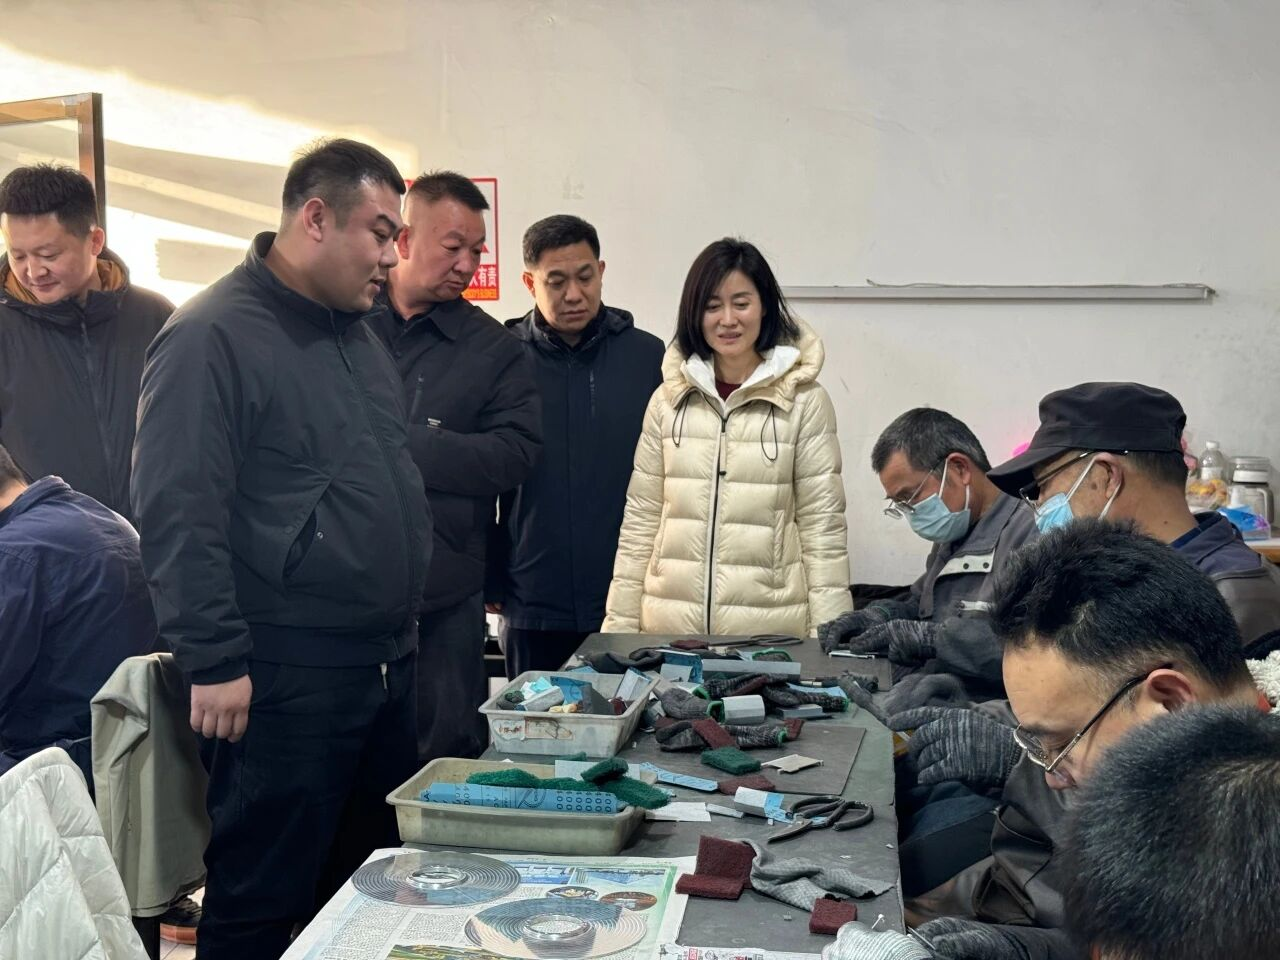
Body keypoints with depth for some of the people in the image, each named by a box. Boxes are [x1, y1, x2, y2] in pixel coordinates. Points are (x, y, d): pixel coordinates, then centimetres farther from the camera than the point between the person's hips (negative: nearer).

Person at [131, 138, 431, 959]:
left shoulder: (360, 335, 15)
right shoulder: (214, 335, -12)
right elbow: (177, 512, -18)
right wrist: (215, 662, -20)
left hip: (389, 668, 9)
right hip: (283, 679, -8)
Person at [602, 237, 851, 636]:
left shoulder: (805, 402, -3)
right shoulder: (668, 399, 5)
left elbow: (823, 528, -3)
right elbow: (639, 520, 6)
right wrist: (621, 625, 4)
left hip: (769, 627, -2)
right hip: (670, 625, 2)